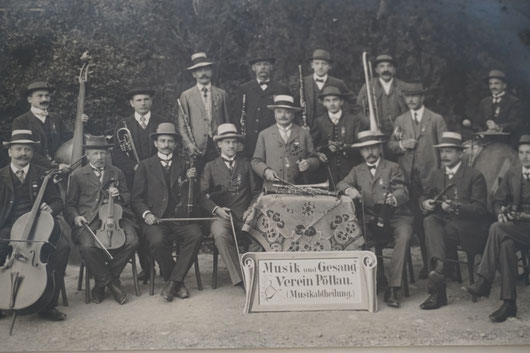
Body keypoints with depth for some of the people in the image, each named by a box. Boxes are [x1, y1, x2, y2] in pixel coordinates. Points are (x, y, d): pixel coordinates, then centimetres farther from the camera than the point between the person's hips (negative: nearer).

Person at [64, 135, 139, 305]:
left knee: (132, 241, -25)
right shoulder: (78, 175, 13)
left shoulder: (117, 173, 20)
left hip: (116, 217, 2)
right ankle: (110, 282, -10)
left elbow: (128, 197, 24)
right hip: (88, 221, -2)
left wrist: (119, 195, 0)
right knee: (87, 246, -33)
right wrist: (76, 217, -8)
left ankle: (102, 282, -6)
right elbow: (69, 205, 13)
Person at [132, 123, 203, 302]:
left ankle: (173, 282, -18)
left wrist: (190, 180, -5)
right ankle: (178, 282, -11)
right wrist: (146, 213, -11)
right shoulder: (145, 166, 13)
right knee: (157, 241, -32)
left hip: (180, 217, 1)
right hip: (156, 218, -1)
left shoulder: (184, 164, 17)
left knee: (195, 235, -29)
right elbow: (137, 198, 8)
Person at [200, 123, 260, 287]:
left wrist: (251, 210, 0)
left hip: (244, 216, 1)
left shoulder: (245, 164, 21)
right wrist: (216, 209, -10)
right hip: (221, 216, -1)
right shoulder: (211, 167, 16)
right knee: (221, 235, -36)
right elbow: (202, 195, 7)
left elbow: (255, 192, 18)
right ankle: (239, 278, -34)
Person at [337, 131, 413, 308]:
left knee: (404, 236, -34)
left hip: (395, 216, -2)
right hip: (371, 220, 2)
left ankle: (392, 288, -30)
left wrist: (393, 198, -31)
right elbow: (341, 184, 5)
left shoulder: (393, 168, 7)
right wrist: (349, 190, -20)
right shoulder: (357, 170, 18)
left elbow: (403, 192, -6)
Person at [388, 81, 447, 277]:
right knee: (416, 221, 3)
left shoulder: (436, 119, 4)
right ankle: (427, 263, 13)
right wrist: (401, 144, -9)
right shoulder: (400, 120, 13)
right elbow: (390, 145, 13)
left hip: (430, 178, -3)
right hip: (408, 178, 3)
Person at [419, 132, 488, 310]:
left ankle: (436, 292, -29)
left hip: (466, 227, -5)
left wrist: (456, 207, -25)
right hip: (442, 222, 5)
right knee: (429, 220, -30)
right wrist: (425, 203, -5)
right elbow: (424, 196, 21)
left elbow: (481, 208, -9)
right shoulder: (438, 175, 17)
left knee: (433, 236, -32)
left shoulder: (475, 176, -1)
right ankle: (439, 266, -43)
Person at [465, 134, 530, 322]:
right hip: (513, 226, 4)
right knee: (506, 243, -30)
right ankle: (509, 302, -28)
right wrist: (501, 213, -6)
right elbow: (497, 201, 17)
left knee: (497, 229, -30)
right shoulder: (512, 173, 13)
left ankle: (483, 282, -26)